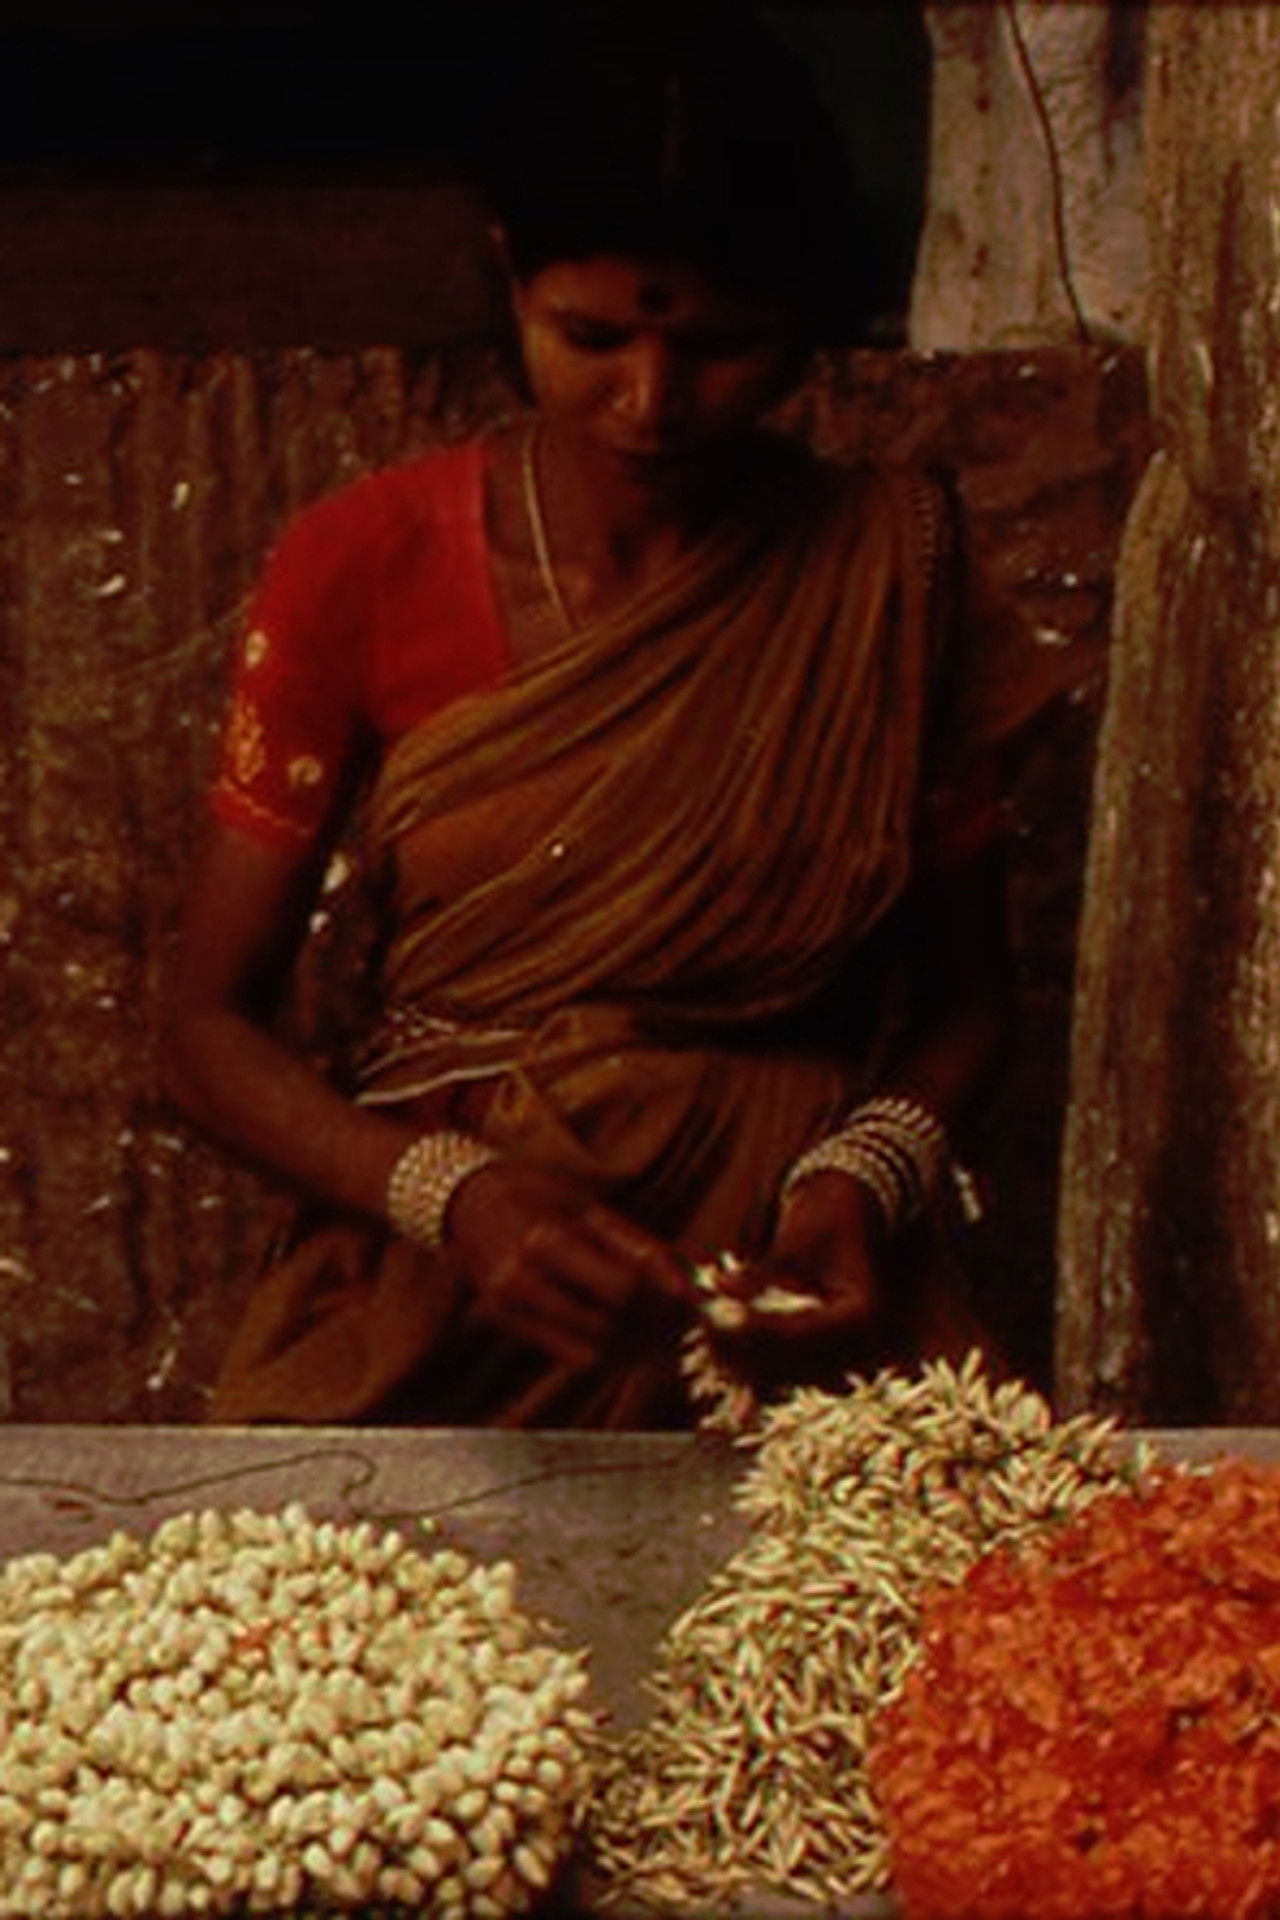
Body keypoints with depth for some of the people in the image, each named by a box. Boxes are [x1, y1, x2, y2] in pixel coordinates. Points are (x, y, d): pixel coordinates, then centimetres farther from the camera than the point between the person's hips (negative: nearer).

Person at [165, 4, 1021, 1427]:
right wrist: (456, 1197, -17)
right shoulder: (367, 564, 0)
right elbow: (212, 1026, 0)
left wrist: (868, 1174, -11)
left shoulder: (884, 564, 3)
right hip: (434, 1284, 0)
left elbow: (963, 998, 11)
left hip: (787, 1295, 1)